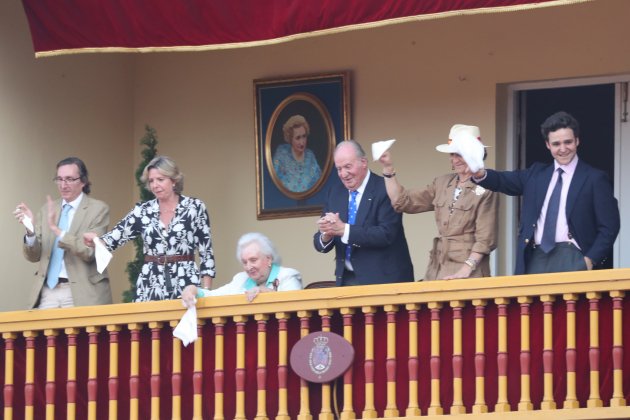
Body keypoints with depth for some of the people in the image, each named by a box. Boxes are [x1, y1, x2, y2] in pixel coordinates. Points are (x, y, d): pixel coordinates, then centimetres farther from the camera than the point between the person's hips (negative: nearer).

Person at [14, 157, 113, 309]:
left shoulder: (98, 209, -2)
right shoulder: (47, 210, 12)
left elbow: (89, 251, -14)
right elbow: (33, 256, 8)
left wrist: (56, 229, -22)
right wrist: (30, 230, -12)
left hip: (80, 294, -4)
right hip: (48, 292, 4)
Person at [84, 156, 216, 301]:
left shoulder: (194, 207, 0)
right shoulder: (143, 211, 8)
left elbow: (206, 251, 1)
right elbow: (115, 238, 2)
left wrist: (206, 291, -6)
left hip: (185, 285, -3)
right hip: (150, 288, 3)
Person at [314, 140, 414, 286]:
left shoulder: (385, 190, -10)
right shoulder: (335, 192, 8)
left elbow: (386, 235, -21)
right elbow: (320, 244, 7)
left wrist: (344, 230, -27)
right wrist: (326, 235, -17)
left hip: (383, 279, -5)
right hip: (346, 279, 5)